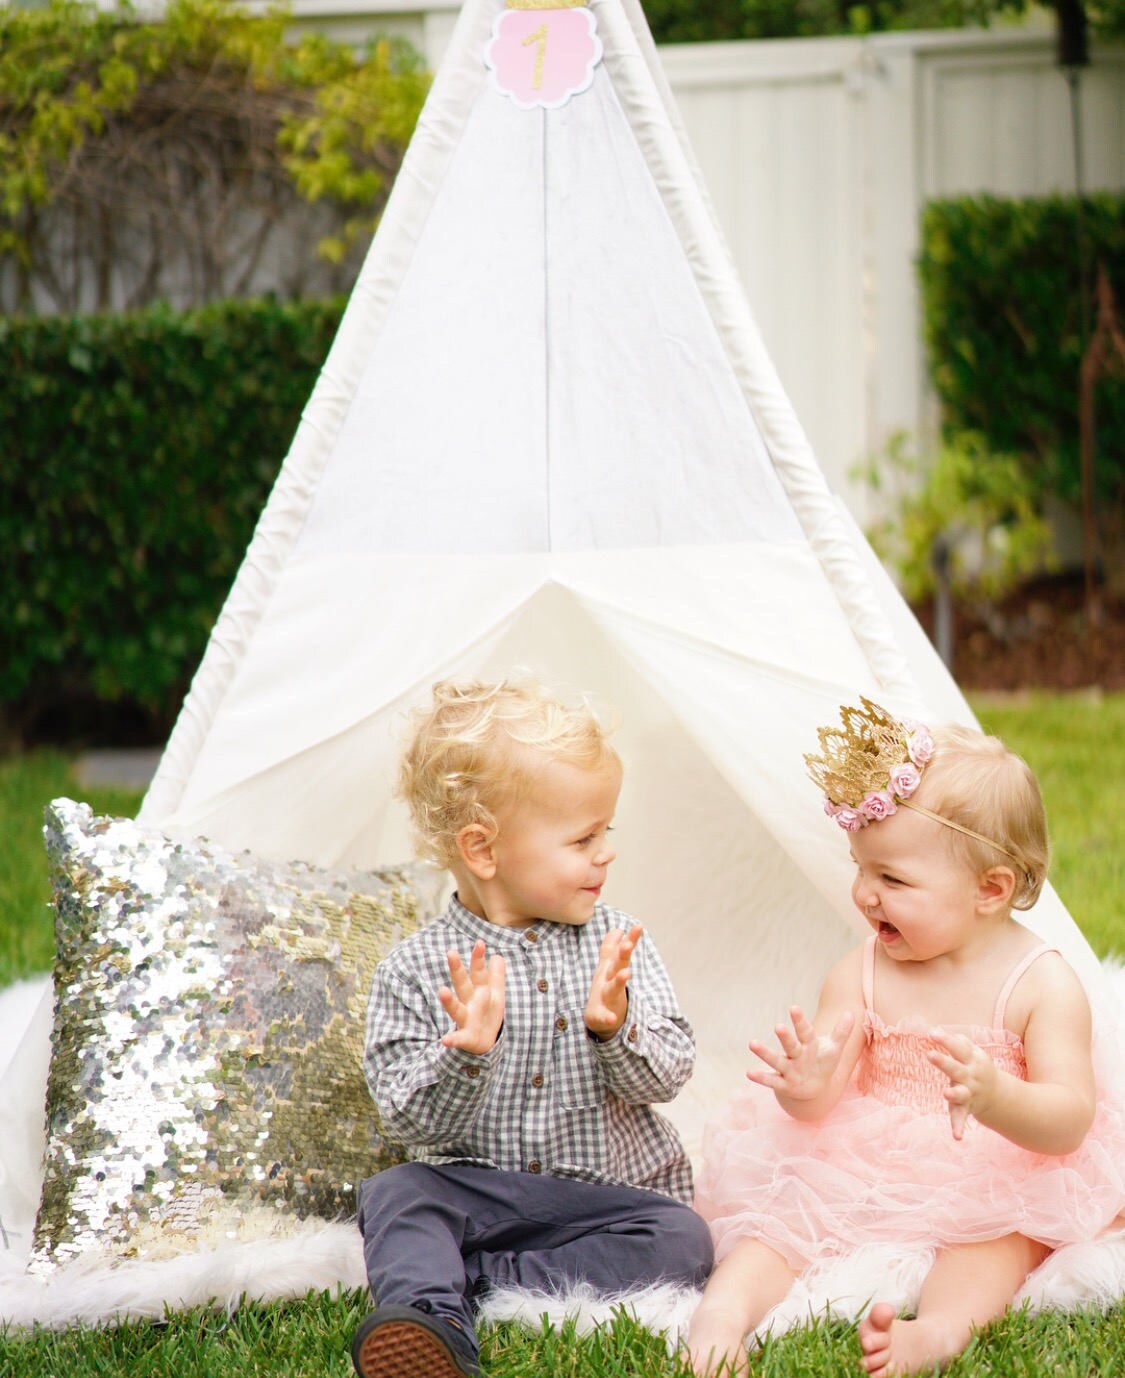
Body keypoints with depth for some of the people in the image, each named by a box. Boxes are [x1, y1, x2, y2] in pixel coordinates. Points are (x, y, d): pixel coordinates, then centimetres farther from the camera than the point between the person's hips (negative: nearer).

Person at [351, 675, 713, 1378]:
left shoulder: (617, 944, 2)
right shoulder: (417, 970, -4)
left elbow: (668, 1073, -5)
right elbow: (415, 1122, -10)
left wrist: (615, 1028, -27)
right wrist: (467, 1054, -29)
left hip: (611, 1190, 1)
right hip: (476, 1184, -1)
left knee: (680, 1239, -26)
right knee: (395, 1194, -26)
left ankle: (471, 1282, -30)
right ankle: (431, 1321, -52)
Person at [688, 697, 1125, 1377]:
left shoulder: (1043, 984, -9)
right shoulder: (861, 976, 2)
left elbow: (1071, 1119, -18)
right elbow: (823, 1097, -6)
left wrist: (994, 1098, -40)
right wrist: (807, 1085, -32)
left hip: (994, 1178, -2)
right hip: (864, 1168, 3)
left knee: (996, 1235, -33)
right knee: (787, 1207, -22)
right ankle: (725, 1308, -44)